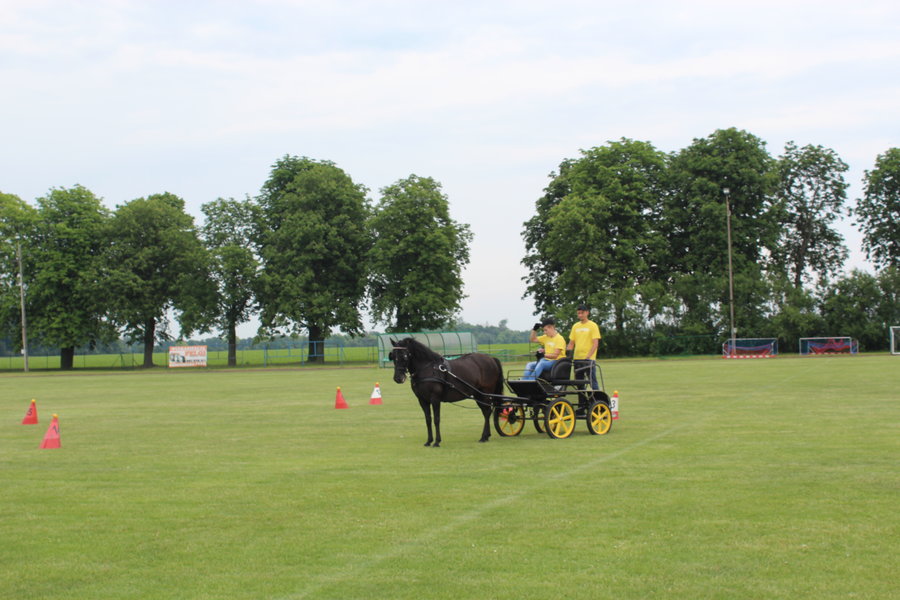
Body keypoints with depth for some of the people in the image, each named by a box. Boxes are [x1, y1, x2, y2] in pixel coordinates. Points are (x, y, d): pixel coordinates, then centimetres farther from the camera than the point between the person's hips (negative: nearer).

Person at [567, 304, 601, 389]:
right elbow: (571, 343, 15)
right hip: (577, 359, 5)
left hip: (588, 359, -5)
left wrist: (588, 356, -20)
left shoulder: (593, 325, -2)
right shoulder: (575, 326, 13)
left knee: (592, 381, -7)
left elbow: (595, 343, -9)